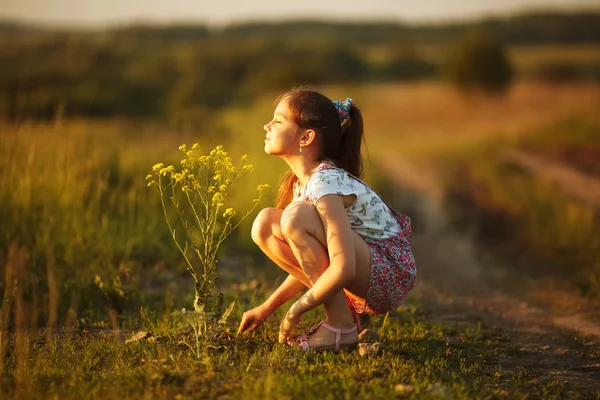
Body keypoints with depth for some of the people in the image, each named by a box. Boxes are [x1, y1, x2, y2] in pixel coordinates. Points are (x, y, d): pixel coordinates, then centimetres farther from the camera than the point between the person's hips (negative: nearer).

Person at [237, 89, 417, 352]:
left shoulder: (326, 184, -22)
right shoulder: (301, 181, 7)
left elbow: (344, 269, -30)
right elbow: (310, 261, 13)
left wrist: (295, 312, -19)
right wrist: (267, 308, 11)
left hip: (391, 273, -9)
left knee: (297, 216, -27)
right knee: (265, 224, -1)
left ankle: (341, 328, -16)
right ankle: (350, 313, 3)